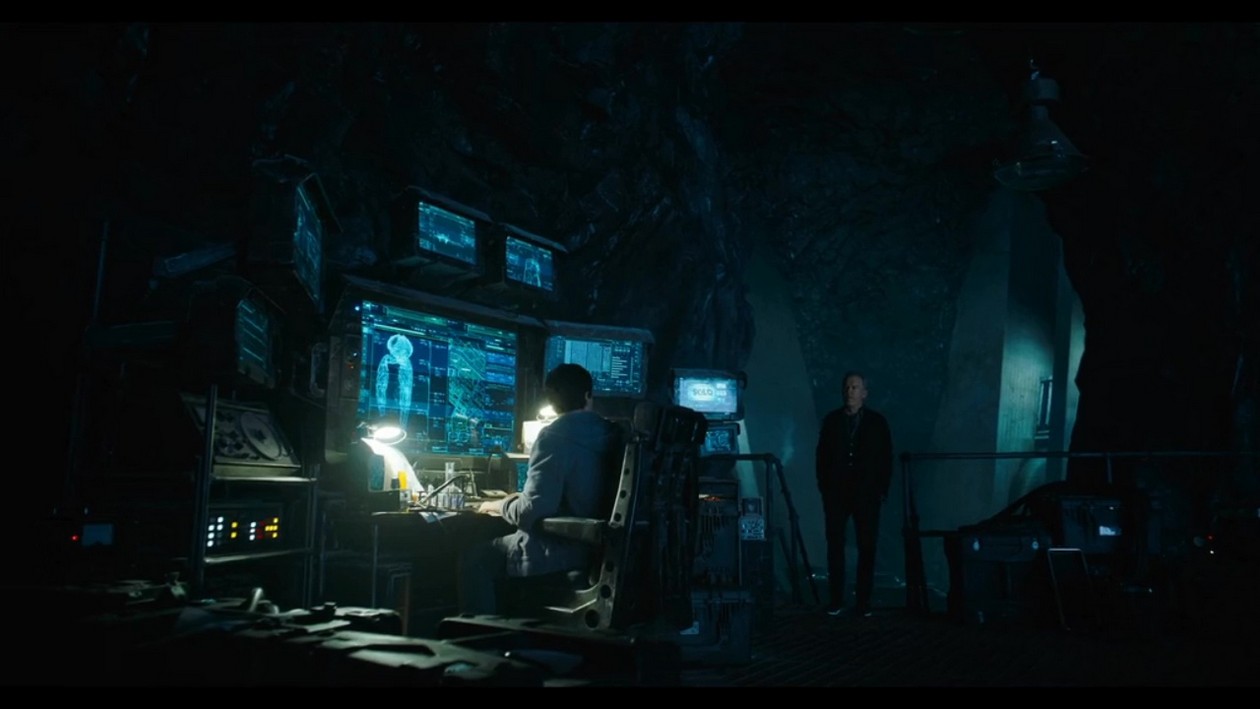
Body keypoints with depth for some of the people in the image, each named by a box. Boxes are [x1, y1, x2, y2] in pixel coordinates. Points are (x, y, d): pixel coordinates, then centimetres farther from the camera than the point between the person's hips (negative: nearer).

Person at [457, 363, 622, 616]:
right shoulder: (610, 435, 3)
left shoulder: (556, 436, -18)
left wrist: (498, 505, -2)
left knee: (475, 557, 9)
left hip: (557, 552, -8)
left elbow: (533, 511, -22)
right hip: (596, 546, 8)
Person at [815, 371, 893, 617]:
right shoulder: (831, 420, 8)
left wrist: (882, 490, -3)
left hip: (867, 495, -1)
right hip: (836, 493, 1)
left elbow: (886, 458, 4)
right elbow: (822, 456, 8)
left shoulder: (877, 421, 4)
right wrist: (824, 487, 1)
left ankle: (863, 601, 5)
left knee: (867, 548, -1)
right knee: (835, 546, 1)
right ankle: (836, 599, 6)